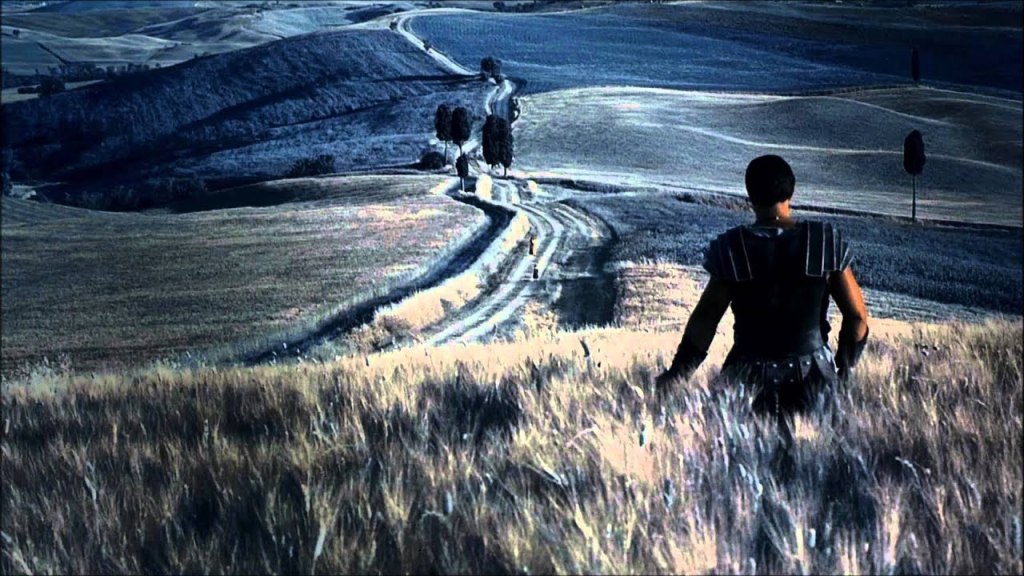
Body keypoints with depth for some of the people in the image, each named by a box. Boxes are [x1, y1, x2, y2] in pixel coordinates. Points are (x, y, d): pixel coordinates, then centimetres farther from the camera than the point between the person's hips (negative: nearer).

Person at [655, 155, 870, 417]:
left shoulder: (732, 250, -6)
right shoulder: (827, 244, -2)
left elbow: (705, 318, -5)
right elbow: (857, 316, 1)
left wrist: (677, 372, 5)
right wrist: (844, 365, 16)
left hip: (751, 376, -1)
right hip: (812, 375, 1)